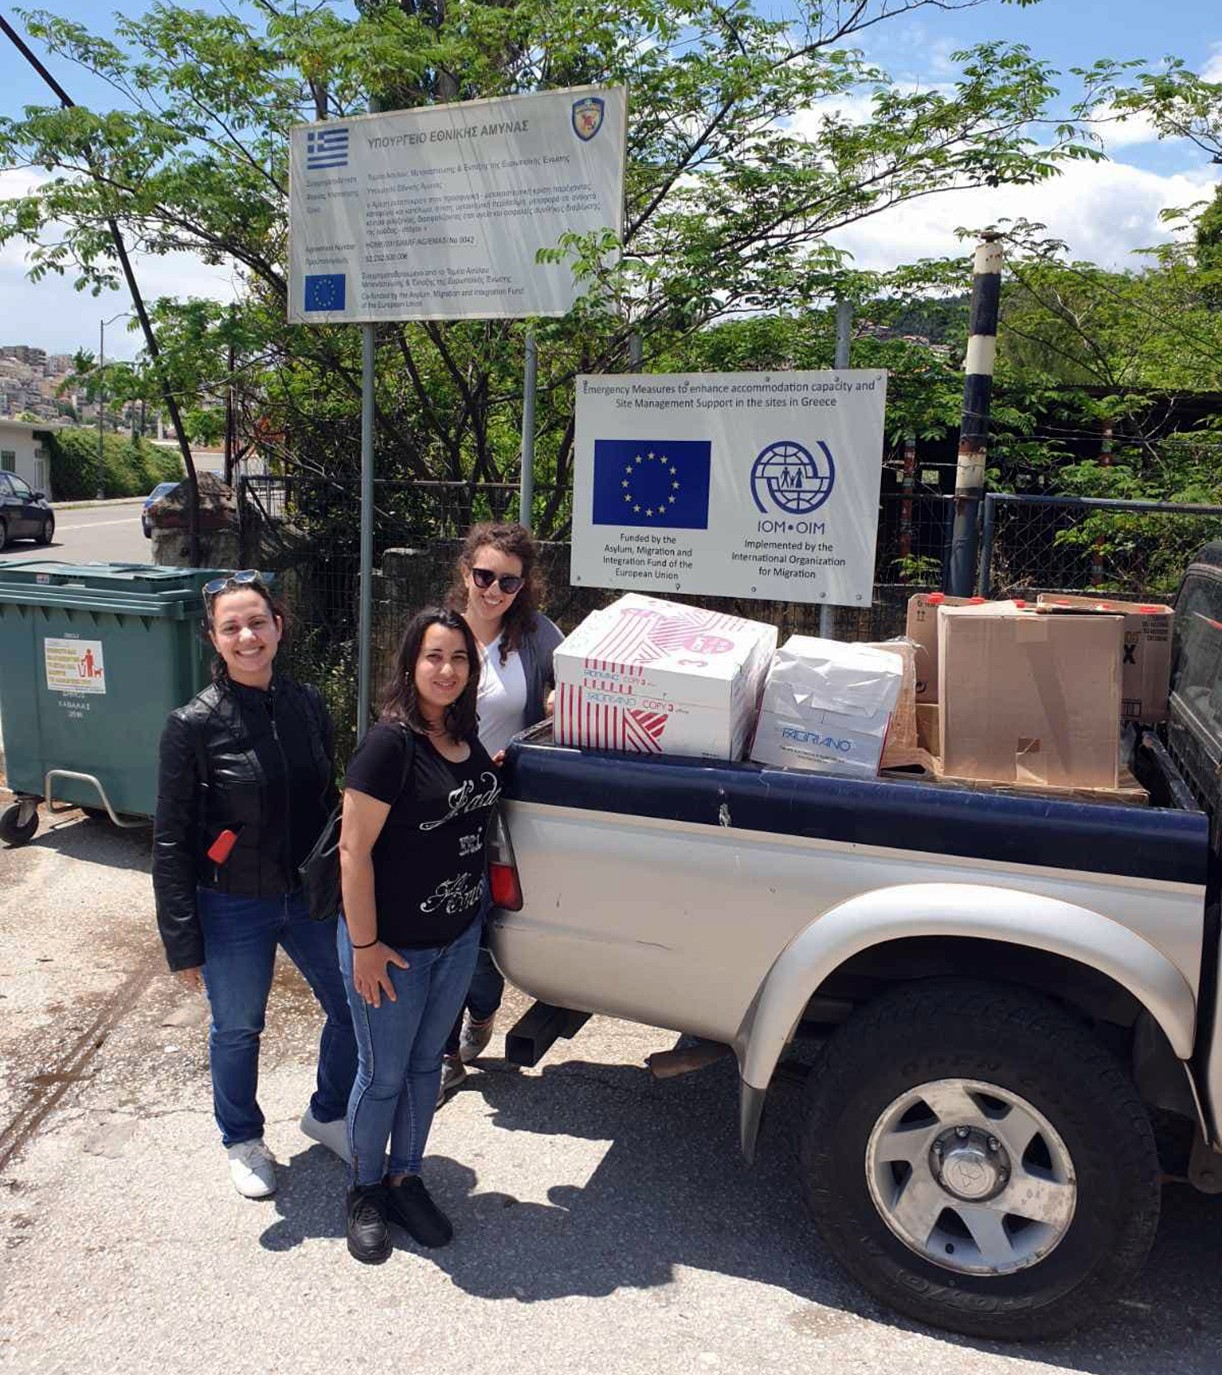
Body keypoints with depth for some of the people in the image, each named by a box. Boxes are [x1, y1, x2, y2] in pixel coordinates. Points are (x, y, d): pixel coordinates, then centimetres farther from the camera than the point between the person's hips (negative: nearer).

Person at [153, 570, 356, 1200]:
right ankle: (243, 1141, 43)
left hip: (310, 894, 4)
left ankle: (327, 1115, 41)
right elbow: (171, 842, -10)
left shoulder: (306, 705, -4)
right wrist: (182, 940, -9)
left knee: (355, 1008, 13)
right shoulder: (193, 725, -16)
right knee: (237, 1030, 15)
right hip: (233, 908, -4)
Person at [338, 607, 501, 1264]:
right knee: (384, 1074, 12)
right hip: (393, 942, -6)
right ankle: (366, 1191, 35)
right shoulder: (390, 743, -22)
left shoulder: (467, 735, 0)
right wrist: (365, 945, -18)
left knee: (426, 1063, 21)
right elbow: (355, 849, -21)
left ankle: (406, 1178, 41)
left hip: (458, 935, 7)